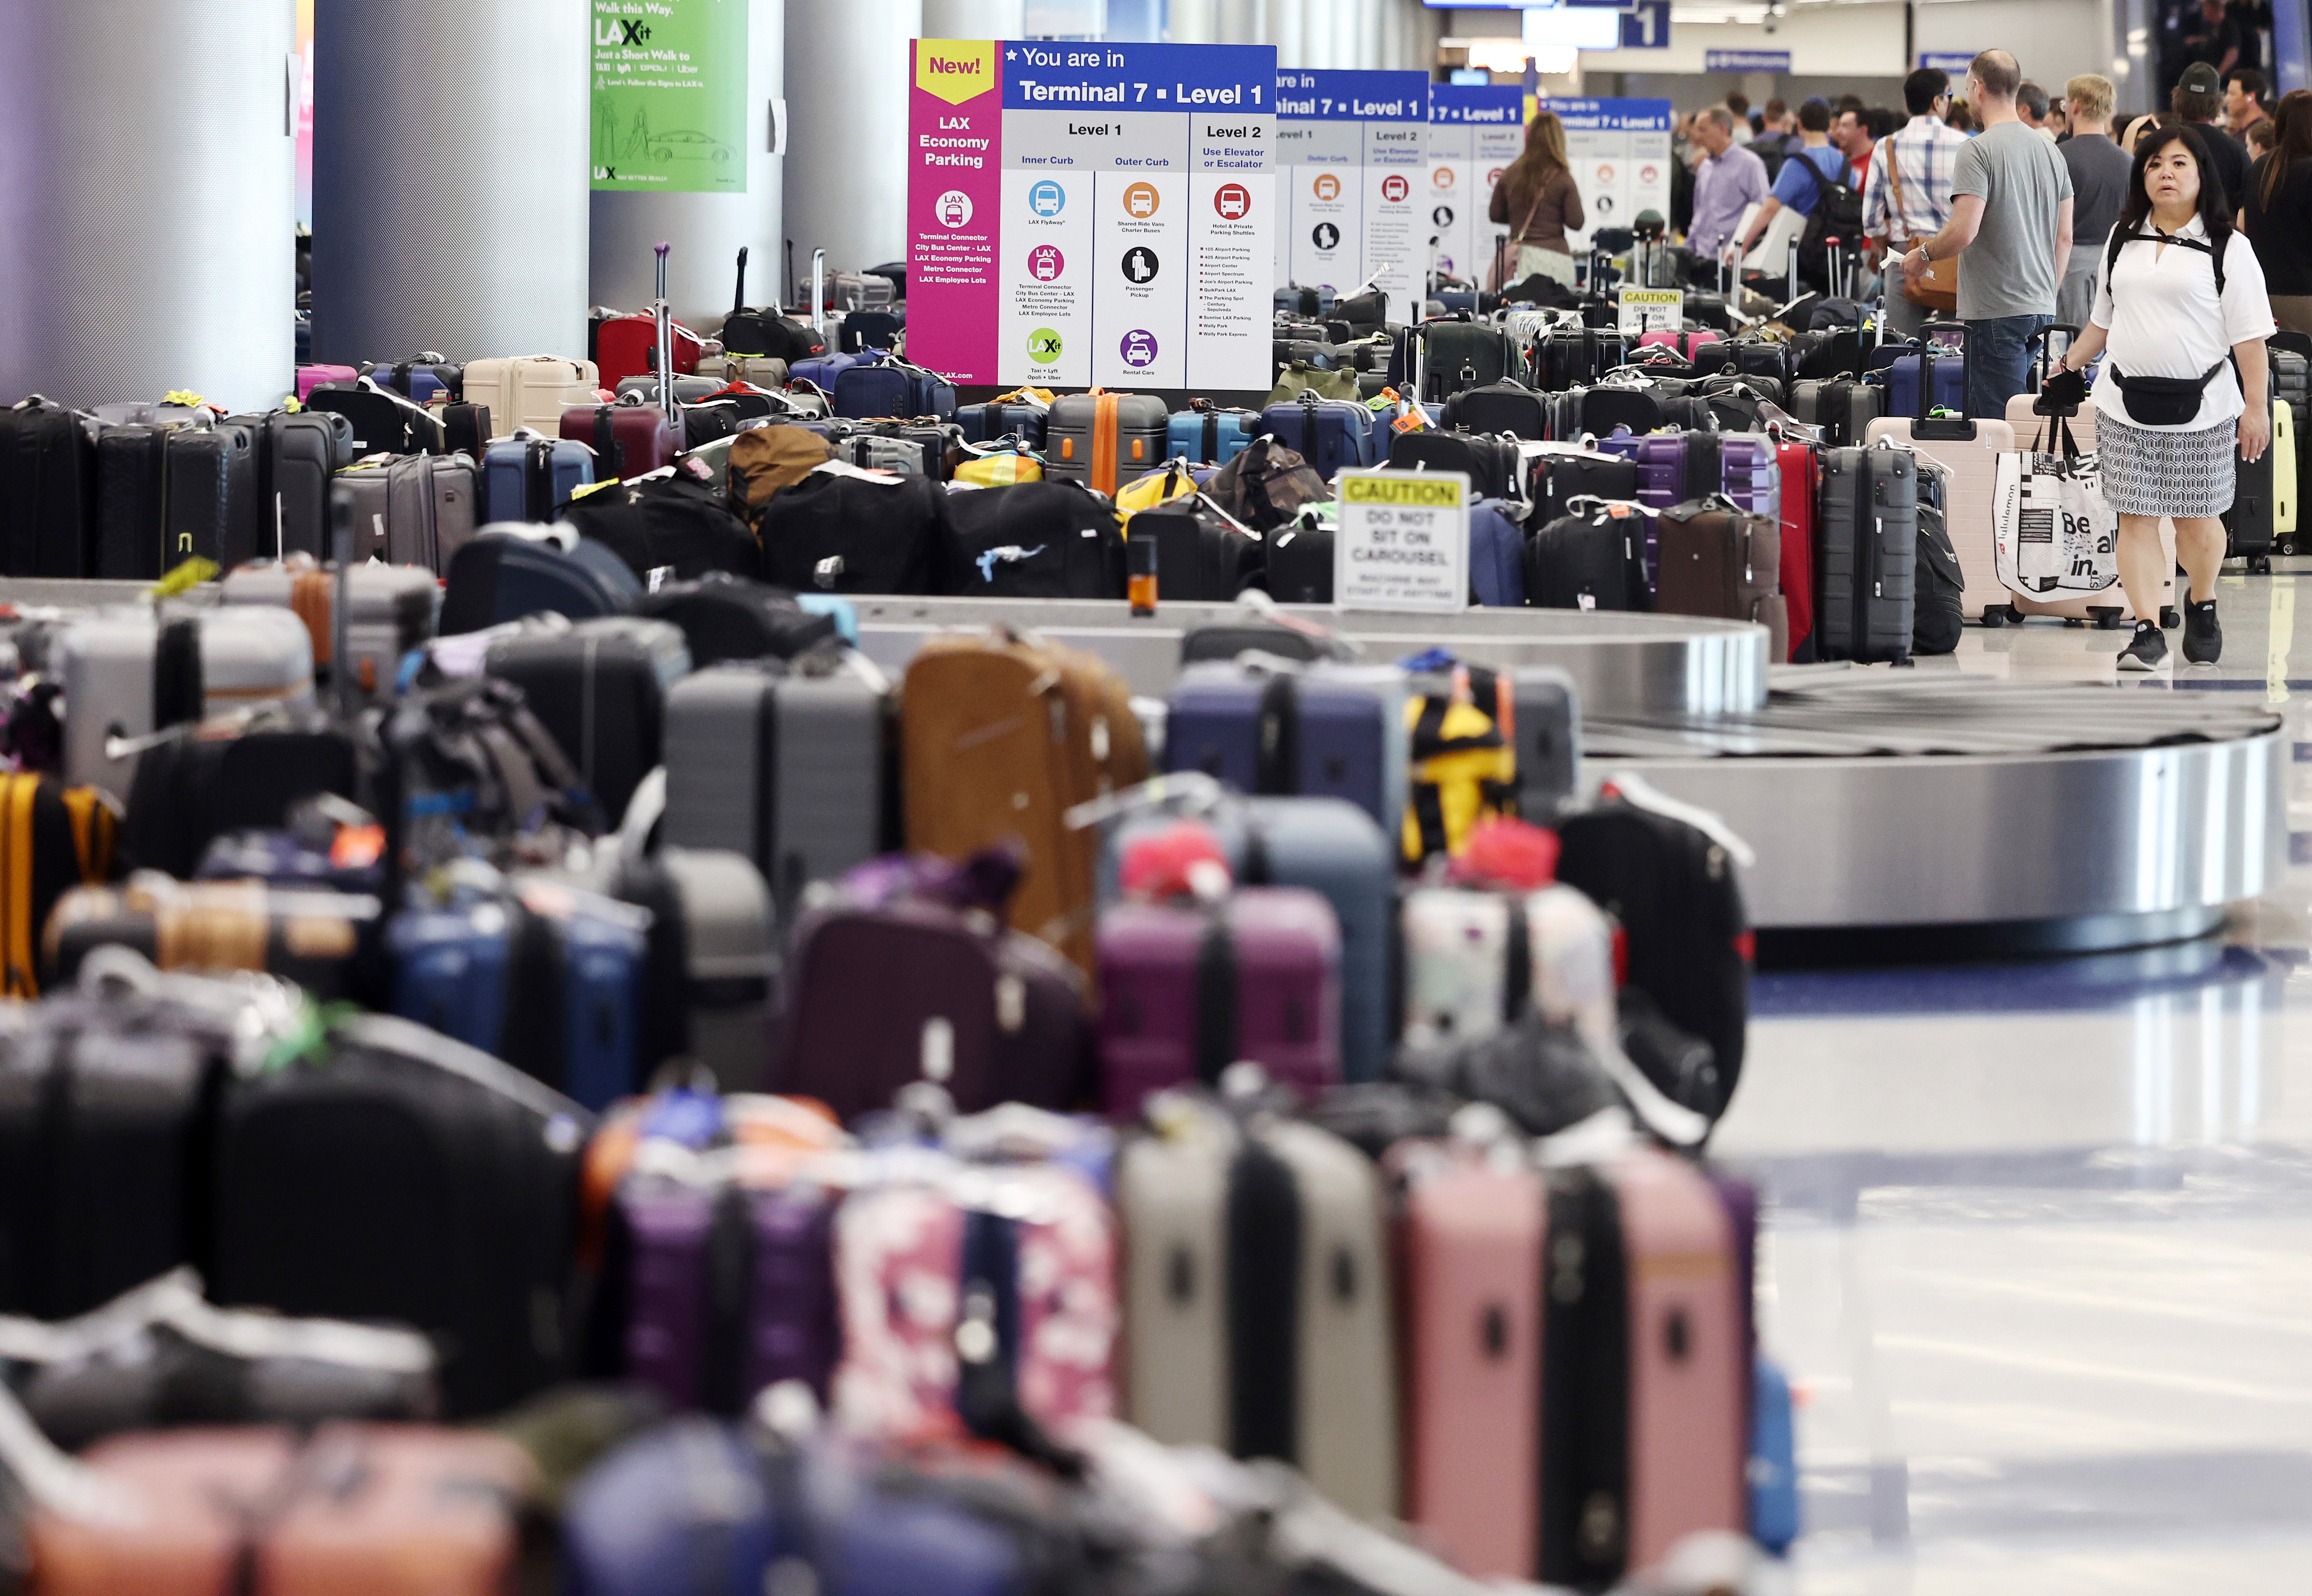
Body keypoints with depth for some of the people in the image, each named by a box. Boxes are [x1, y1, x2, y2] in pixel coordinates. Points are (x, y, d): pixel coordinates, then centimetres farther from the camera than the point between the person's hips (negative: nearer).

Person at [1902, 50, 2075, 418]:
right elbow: (2064, 237, 16)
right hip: (2041, 311, 8)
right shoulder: (2050, 151, 12)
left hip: (1997, 310, -8)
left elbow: (1963, 232, -20)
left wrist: (1922, 254, -1)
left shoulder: (1979, 150, -12)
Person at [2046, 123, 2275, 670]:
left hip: (2201, 407, -3)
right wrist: (2070, 369, 17)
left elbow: (2250, 337, -5)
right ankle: (2148, 630, -1)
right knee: (2136, 518, -2)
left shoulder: (2227, 249, -3)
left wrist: (2256, 407, -10)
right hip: (2126, 401, 3)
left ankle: (2202, 608, 32)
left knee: (2195, 518, 7)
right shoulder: (2123, 240, 13)